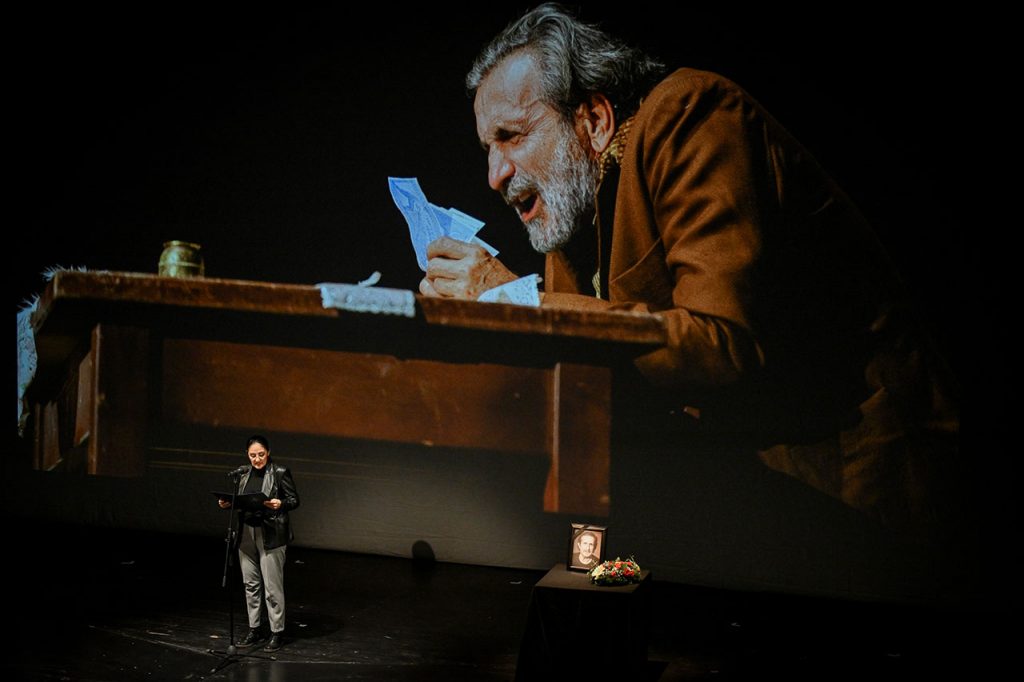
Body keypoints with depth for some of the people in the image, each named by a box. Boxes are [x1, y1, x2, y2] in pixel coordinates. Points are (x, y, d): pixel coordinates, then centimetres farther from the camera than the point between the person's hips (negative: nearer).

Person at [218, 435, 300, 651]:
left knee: (272, 587, -4)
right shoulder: (244, 474, 10)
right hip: (247, 536, 5)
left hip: (271, 537, -5)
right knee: (251, 584, 10)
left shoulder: (280, 473, -5)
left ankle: (277, 632, 6)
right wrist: (227, 504, -2)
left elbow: (295, 499, -4)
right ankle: (255, 629, 21)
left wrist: (280, 504, -23)